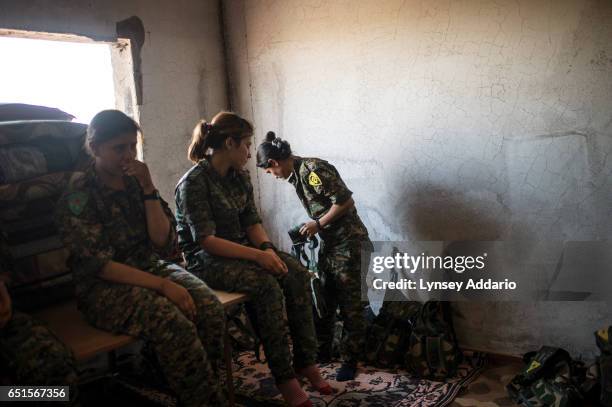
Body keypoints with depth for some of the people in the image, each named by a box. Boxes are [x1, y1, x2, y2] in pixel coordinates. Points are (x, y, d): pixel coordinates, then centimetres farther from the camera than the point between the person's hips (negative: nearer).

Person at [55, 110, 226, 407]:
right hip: (104, 287, -5)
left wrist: (148, 189, -12)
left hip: (152, 268, 5)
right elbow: (98, 264, -15)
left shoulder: (136, 183, 6)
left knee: (209, 307, -23)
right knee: (173, 323, -31)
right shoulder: (78, 196, -7)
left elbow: (164, 243, -1)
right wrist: (162, 285, -24)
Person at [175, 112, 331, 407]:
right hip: (207, 261, -7)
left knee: (297, 273, -15)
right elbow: (206, 240, -21)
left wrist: (267, 248, -13)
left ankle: (306, 362, -9)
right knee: (267, 284, -30)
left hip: (242, 251, 7)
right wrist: (257, 255, -26)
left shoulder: (240, 177, 9)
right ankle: (284, 379, -20)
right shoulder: (194, 183, -15)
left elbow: (253, 222, 8)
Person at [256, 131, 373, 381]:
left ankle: (351, 359, 13)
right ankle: (322, 350, 29)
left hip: (348, 241, -9)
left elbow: (345, 201, -22)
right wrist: (311, 227, 5)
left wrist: (318, 224, -16)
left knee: (350, 303, 1)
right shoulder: (296, 175, 9)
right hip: (328, 242, 9)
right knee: (324, 300, 15)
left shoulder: (313, 170, -19)